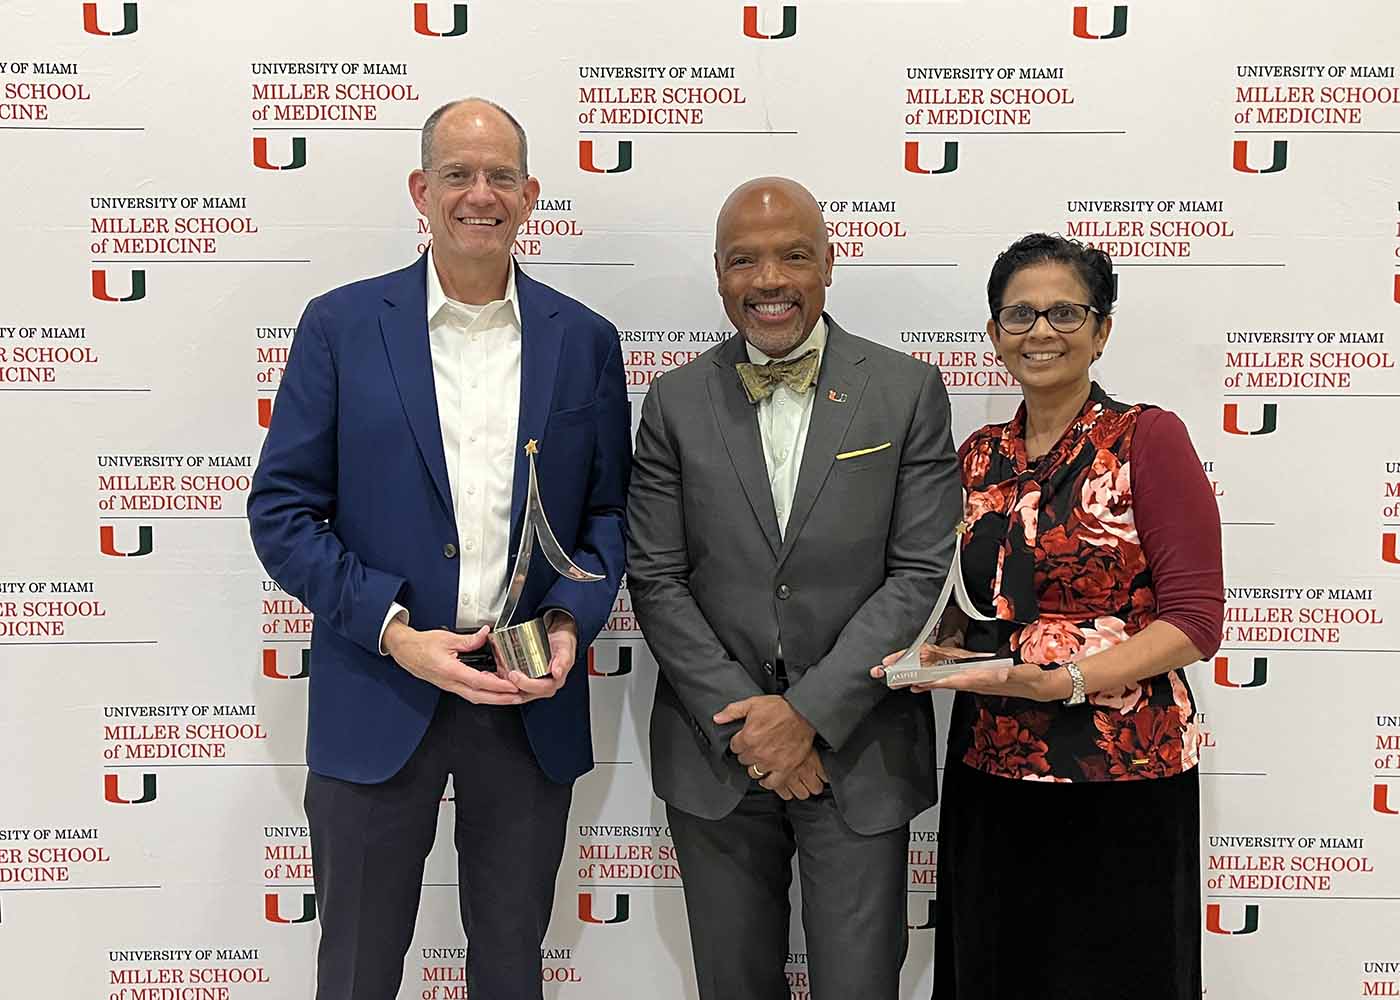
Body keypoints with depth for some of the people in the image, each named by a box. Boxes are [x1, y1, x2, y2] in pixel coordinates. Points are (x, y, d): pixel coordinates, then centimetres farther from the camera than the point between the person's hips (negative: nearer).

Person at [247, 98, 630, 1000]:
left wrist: (570, 621, -11)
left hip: (534, 700, 2)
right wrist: (396, 635, -15)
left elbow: (610, 510, 7)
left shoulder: (583, 340, 4)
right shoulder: (341, 325, -2)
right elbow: (282, 512, -4)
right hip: (377, 699, -1)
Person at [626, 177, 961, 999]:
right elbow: (656, 580, -1)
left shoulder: (908, 391, -3)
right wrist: (743, 718, -9)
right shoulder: (676, 403, 1)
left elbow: (921, 573, -7)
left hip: (857, 750, -1)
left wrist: (810, 712, -13)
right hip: (716, 751, 2)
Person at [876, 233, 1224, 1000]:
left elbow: (1194, 620, -12)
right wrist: (940, 650, -3)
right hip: (988, 775, 5)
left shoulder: (1149, 439, -8)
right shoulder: (979, 456, 8)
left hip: (1119, 778, -4)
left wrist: (1065, 682, -23)